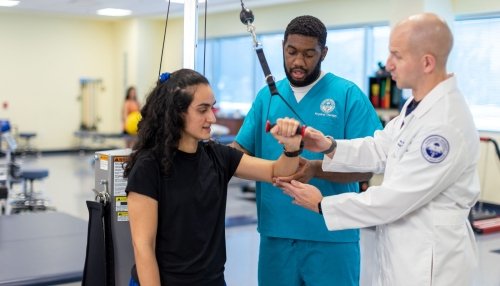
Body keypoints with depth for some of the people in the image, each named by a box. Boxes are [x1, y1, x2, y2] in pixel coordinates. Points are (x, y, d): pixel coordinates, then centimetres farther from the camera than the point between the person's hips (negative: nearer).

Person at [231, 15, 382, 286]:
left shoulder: (348, 95, -6)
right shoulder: (267, 96, 7)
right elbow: (240, 150, 5)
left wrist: (316, 168, -27)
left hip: (331, 235, -3)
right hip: (276, 231, 4)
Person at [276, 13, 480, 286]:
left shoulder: (446, 125, -27)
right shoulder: (417, 105, 5)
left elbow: (395, 198, -25)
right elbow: (379, 150, 7)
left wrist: (322, 204, -17)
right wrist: (329, 146, -10)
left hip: (429, 263, -9)